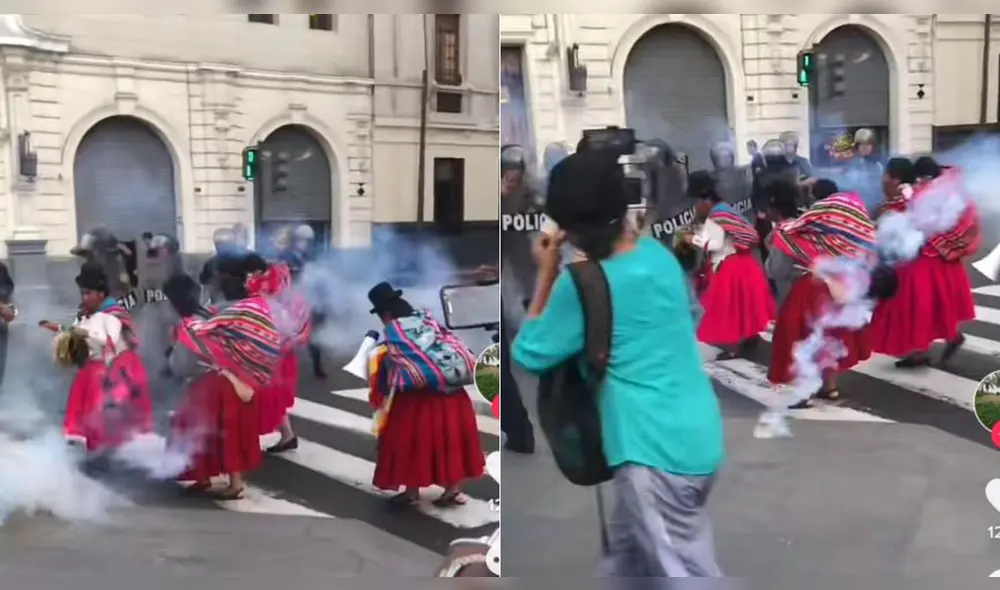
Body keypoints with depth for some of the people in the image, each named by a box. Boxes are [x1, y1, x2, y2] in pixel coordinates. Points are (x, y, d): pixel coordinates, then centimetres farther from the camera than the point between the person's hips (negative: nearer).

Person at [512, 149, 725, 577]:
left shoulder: (582, 285, -17)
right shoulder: (656, 253, 4)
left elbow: (529, 355, -3)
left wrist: (547, 274, 2)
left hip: (657, 451, -9)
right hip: (697, 435, 9)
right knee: (627, 549, 26)